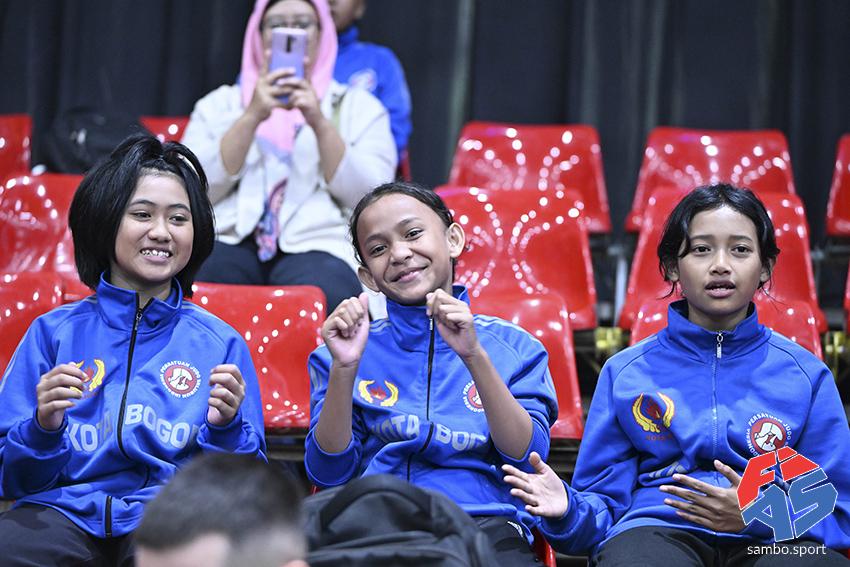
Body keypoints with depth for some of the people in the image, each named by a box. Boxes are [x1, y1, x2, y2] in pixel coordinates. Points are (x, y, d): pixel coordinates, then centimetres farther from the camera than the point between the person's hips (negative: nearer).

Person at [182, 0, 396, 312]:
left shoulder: (360, 107, 18)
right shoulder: (220, 103, 20)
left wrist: (320, 123, -9)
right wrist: (252, 117, -7)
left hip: (321, 247, -1)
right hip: (230, 242, 1)